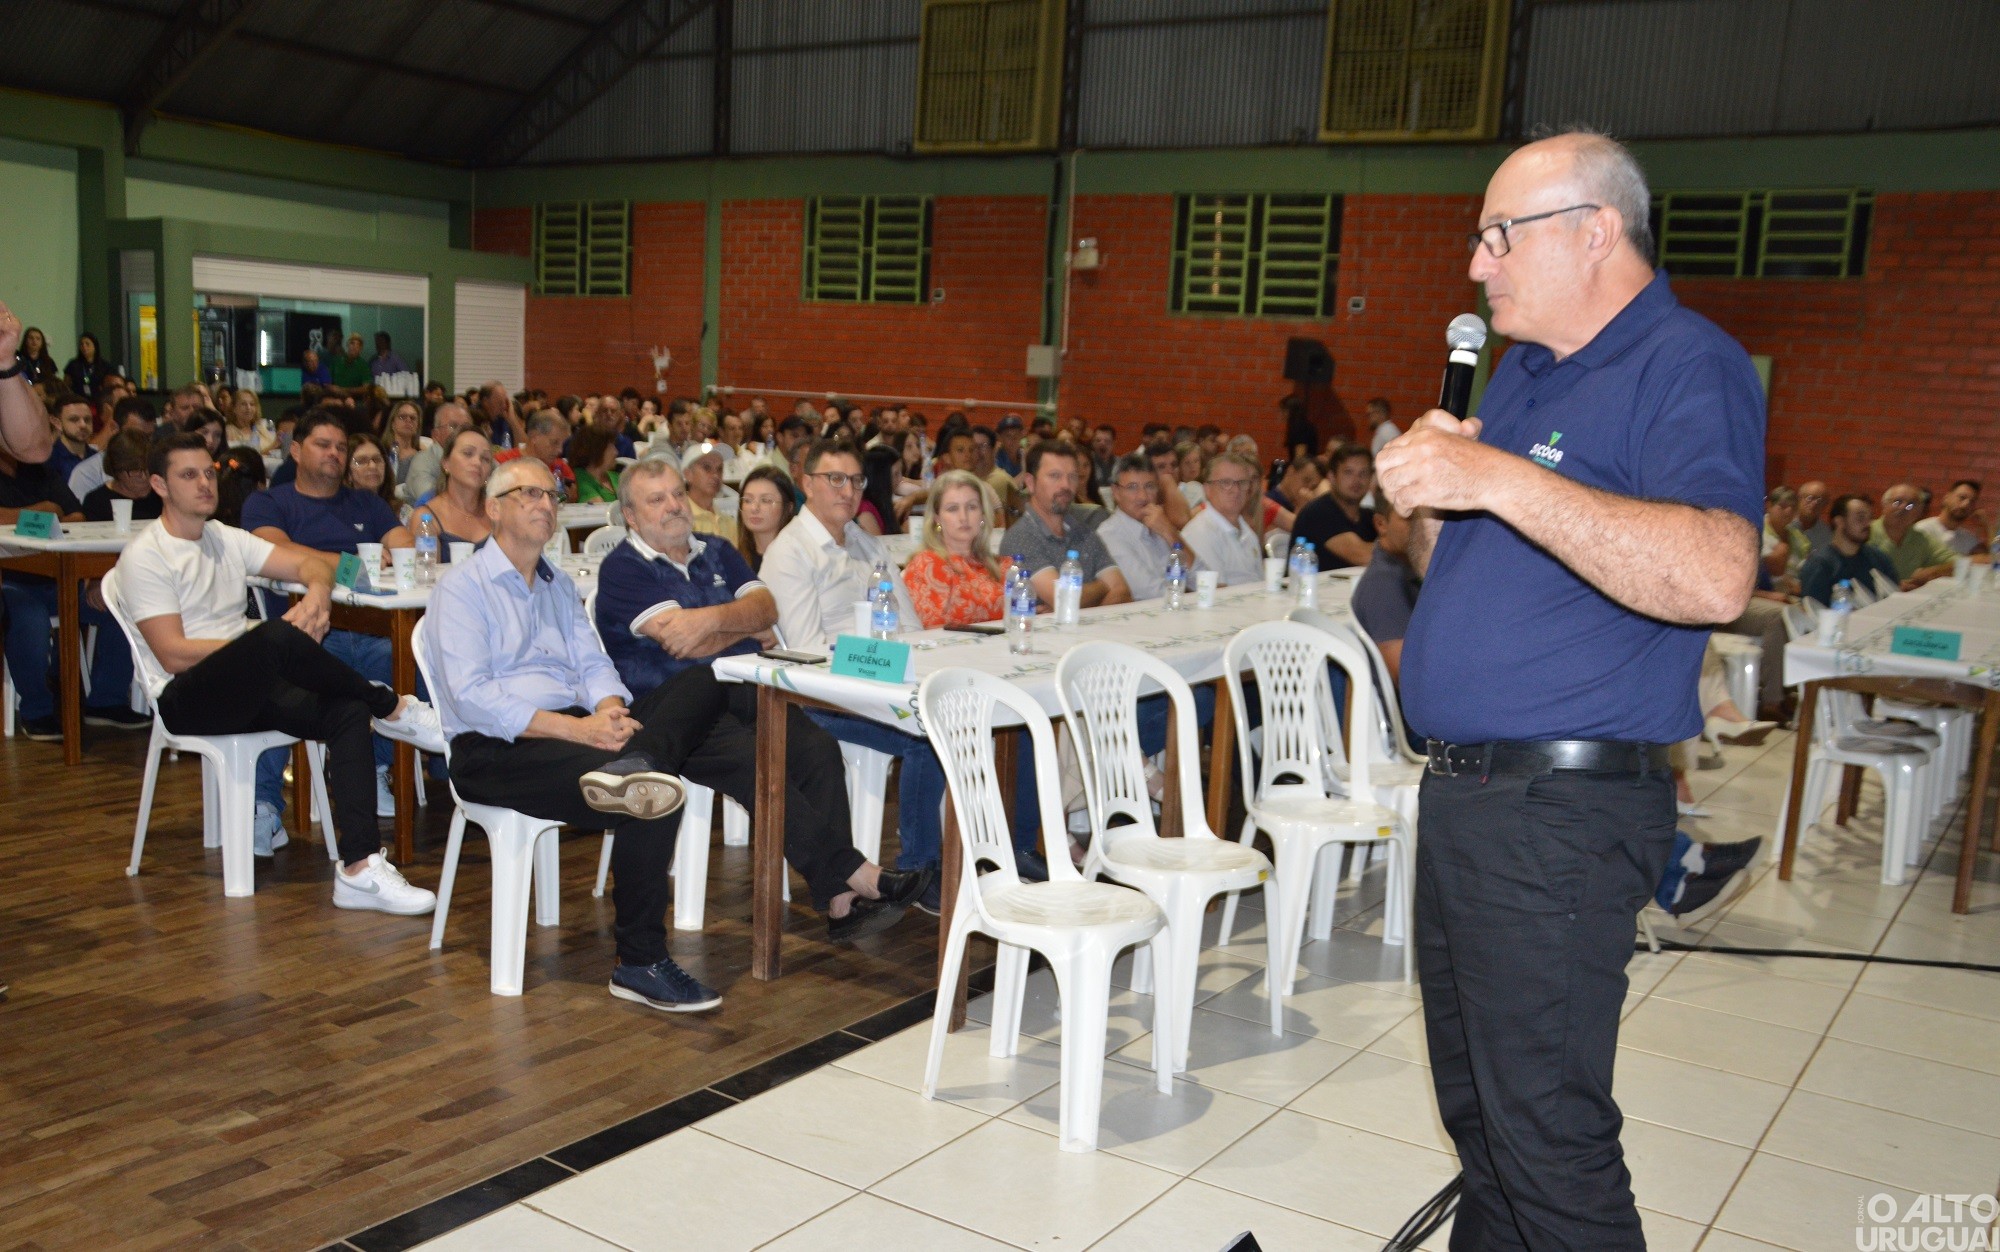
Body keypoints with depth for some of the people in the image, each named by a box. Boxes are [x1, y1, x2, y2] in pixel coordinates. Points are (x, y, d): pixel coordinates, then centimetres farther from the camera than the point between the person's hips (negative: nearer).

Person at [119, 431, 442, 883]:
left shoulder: (227, 539, 19)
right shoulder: (144, 557, -1)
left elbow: (311, 562, 12)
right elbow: (174, 655, -11)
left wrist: (317, 592, -14)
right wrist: (273, 644, -17)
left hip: (250, 689, 6)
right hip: (188, 701, -6)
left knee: (348, 712, -24)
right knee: (278, 636, -37)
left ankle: (360, 869, -33)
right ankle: (392, 708, -14)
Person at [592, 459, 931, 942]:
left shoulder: (717, 554, 22)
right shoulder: (622, 569, 2)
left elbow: (766, 607, 5)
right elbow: (680, 642, -11)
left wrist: (713, 619, -14)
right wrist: (746, 627, 3)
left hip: (743, 693, 6)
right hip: (671, 709, -5)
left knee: (818, 747, -23)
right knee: (754, 760, -33)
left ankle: (839, 900, -30)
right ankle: (854, 875, -32)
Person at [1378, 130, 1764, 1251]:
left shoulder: (1686, 367, -13)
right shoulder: (1523, 370, 15)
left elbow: (1717, 577, -31)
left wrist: (1496, 477, -30)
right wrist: (1426, 491, -1)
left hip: (1564, 810, -9)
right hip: (1463, 788, 9)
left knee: (1546, 1133, -2)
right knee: (1477, 1108, 21)